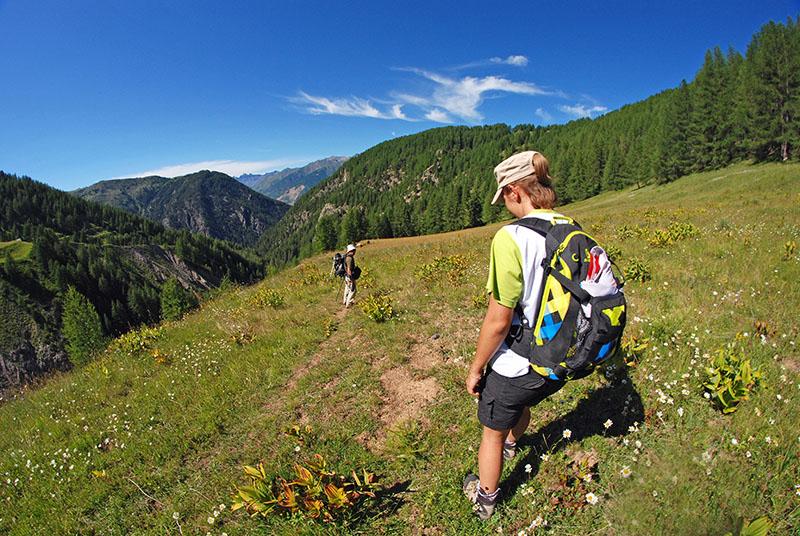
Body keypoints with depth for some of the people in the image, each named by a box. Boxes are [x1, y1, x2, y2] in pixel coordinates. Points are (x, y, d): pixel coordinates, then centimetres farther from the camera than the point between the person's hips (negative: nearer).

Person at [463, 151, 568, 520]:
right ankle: (511, 444, 69)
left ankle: (485, 501, 45)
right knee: (522, 406, 37)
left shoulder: (511, 237, -26)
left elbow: (498, 321, -25)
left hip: (514, 367, -7)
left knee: (492, 433, 20)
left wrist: (475, 369, -9)